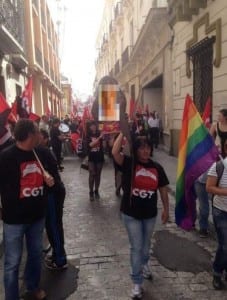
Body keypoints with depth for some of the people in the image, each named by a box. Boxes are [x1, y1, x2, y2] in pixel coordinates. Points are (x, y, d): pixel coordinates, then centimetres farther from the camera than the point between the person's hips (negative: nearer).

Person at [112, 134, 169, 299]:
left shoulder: (157, 167, -5)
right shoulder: (129, 163, -13)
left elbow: (163, 189, 3)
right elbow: (115, 152, -31)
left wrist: (166, 209, 6)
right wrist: (123, 133, -25)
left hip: (150, 214, 3)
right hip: (131, 214, -3)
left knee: (146, 244, 24)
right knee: (136, 247, 4)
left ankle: (144, 263, 56)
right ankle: (137, 283, 22)